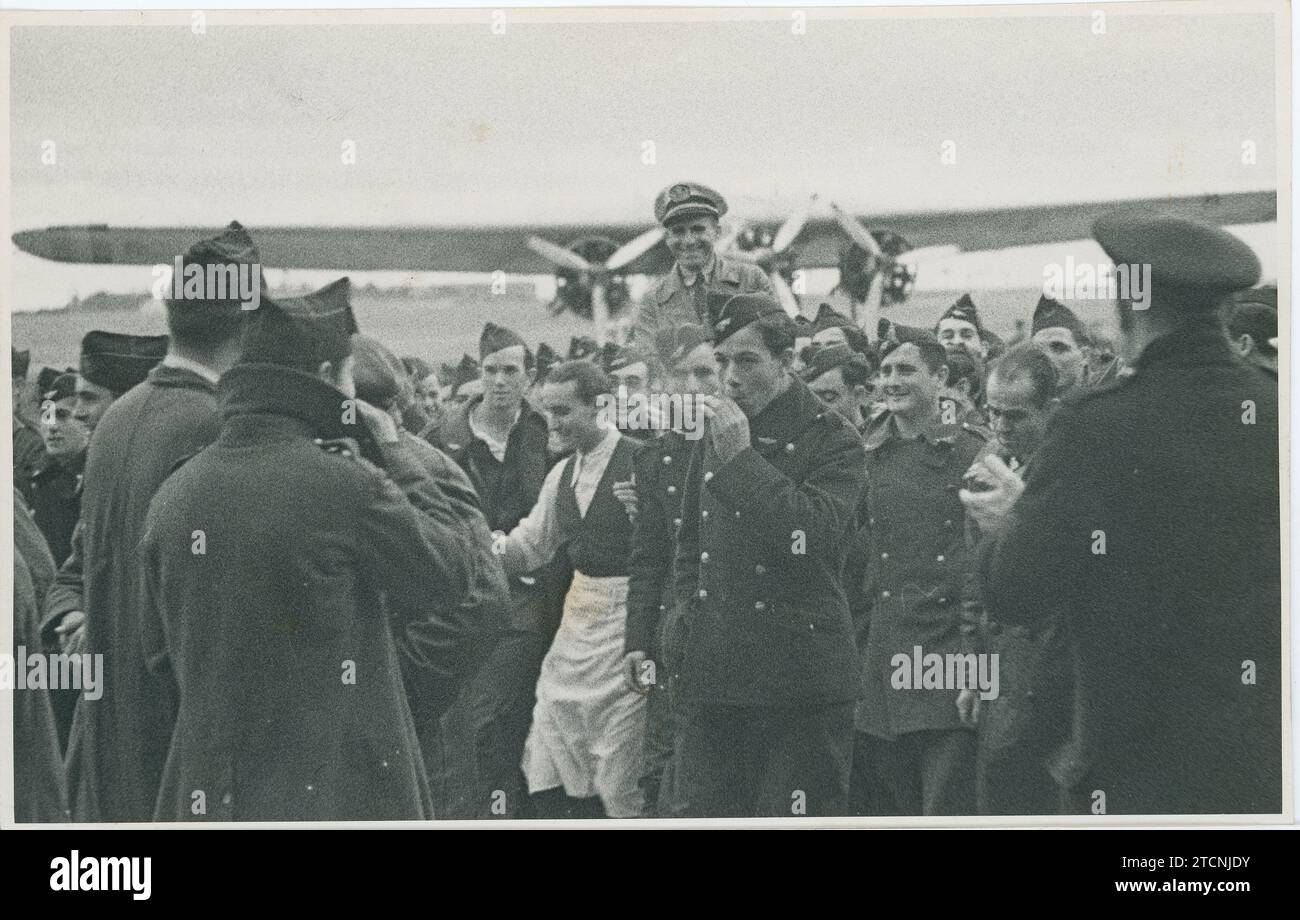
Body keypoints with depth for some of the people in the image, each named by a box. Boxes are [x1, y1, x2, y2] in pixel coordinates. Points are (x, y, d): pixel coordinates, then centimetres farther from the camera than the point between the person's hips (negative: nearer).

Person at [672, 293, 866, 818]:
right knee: (711, 811, 8)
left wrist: (742, 459, -16)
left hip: (800, 684, -6)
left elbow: (814, 537, -19)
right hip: (712, 677, 6)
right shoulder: (710, 442, 16)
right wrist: (692, 611, 10)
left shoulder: (832, 439, -4)